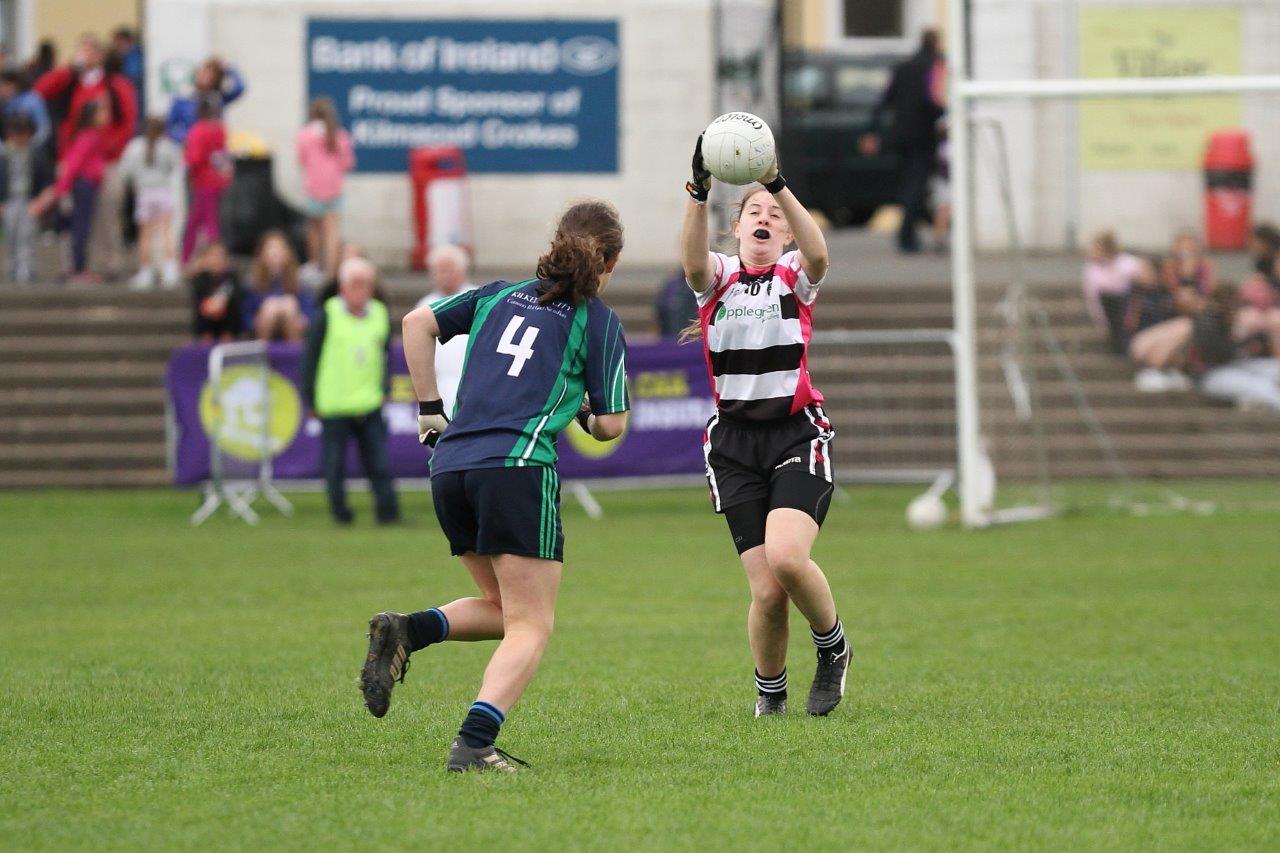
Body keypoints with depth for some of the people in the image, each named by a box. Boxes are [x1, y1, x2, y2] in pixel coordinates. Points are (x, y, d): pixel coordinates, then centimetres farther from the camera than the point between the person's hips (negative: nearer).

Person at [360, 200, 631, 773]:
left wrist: (429, 408, 16)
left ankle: (407, 632, -5)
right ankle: (474, 743, -23)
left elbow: (418, 323, 13)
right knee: (530, 628, -3)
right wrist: (584, 413, 29)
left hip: (449, 467, 6)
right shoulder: (599, 322, 8)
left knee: (505, 608, 21)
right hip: (517, 467, -6)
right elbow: (611, 425, 7)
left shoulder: (502, 295, 21)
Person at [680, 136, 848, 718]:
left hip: (798, 435, -1)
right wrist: (698, 193, -34)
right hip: (734, 444, 1)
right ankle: (769, 691, 19)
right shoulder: (717, 277, 7)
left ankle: (833, 646, 4)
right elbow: (693, 261, -18)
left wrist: (778, 186, -32)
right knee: (767, 589, -8)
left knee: (786, 556, -25)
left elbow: (818, 254, -20)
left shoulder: (796, 278, 5)